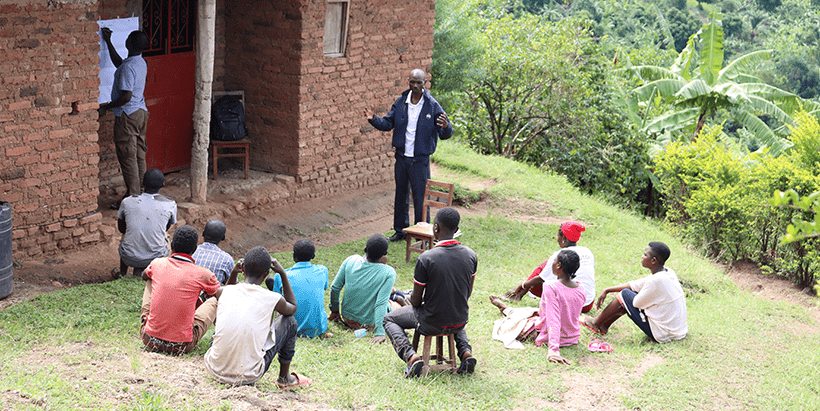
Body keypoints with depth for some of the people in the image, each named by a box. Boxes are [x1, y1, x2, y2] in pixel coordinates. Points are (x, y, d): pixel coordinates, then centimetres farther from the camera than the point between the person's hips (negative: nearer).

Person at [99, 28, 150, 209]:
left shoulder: (128, 68, -21)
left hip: (127, 115, -9)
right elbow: (118, 63, 29)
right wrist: (108, 42, 31)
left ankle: (131, 199, 0)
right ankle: (139, 194, 17)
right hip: (141, 112, 9)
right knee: (139, 156, 12)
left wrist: (106, 107, -13)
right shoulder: (141, 62, 8)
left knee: (127, 157, -3)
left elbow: (126, 97, -24)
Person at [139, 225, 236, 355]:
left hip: (149, 339, 2)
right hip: (182, 346, -2)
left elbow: (144, 276, 25)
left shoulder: (157, 264, -2)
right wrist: (234, 273, 9)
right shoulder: (203, 275, -10)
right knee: (215, 300, 18)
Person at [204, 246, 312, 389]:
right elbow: (292, 308, 17)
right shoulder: (273, 299, -9)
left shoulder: (224, 292, -1)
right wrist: (283, 274, 17)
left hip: (214, 370, 4)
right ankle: (284, 378, 28)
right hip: (249, 376, -4)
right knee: (289, 321, 14)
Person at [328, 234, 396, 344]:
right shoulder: (388, 273, -24)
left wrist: (334, 311, 10)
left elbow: (335, 288, -4)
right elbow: (381, 304, -28)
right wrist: (379, 332, -25)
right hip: (369, 323, -4)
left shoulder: (350, 261, -13)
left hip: (347, 318, 4)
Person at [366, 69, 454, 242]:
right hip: (401, 157, 4)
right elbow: (388, 123, 8)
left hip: (420, 160, -4)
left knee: (420, 197, 1)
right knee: (400, 195, 15)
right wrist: (373, 119, -11)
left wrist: (446, 127, -33)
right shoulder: (400, 102, 1)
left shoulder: (433, 106, -9)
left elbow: (445, 134, -9)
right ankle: (400, 230, 29)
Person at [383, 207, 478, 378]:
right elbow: (468, 294, 4)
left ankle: (411, 356, 0)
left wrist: (412, 298, 11)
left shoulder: (425, 259, -23)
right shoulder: (471, 255, -9)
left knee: (389, 319, 21)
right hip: (460, 321, 4)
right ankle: (466, 352, 17)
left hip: (431, 324, -4)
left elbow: (416, 301, -13)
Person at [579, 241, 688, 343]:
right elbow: (633, 286, 12)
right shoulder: (668, 272, 5)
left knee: (625, 294, -2)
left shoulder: (656, 281, -24)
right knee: (631, 291, 16)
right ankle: (604, 325, 25)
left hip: (662, 335, -9)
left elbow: (636, 304, -12)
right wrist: (607, 290, 12)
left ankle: (596, 323, 15)